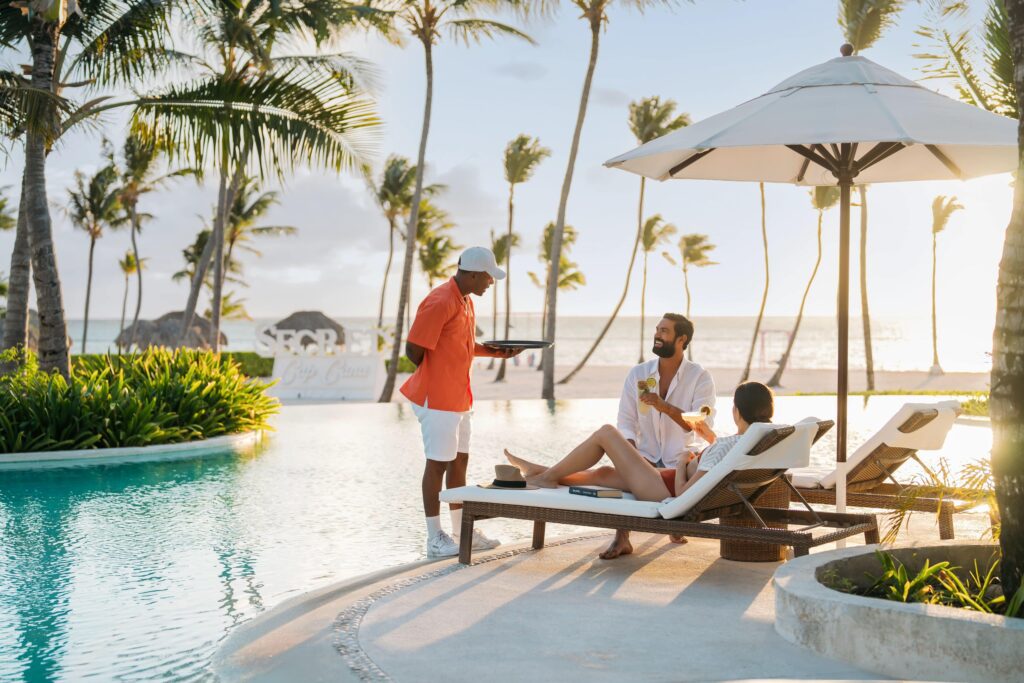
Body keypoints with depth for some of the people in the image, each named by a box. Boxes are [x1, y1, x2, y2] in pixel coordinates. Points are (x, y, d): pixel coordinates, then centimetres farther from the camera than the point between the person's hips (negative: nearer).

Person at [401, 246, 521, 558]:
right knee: (438, 463, -2)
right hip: (437, 399, -10)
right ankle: (435, 539, 6)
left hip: (459, 397, 10)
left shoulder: (465, 302, 13)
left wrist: (496, 352, 7)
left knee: (459, 461, 14)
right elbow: (414, 349, -19)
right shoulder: (439, 302, -19)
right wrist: (435, 379, -3)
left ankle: (463, 531, 24)